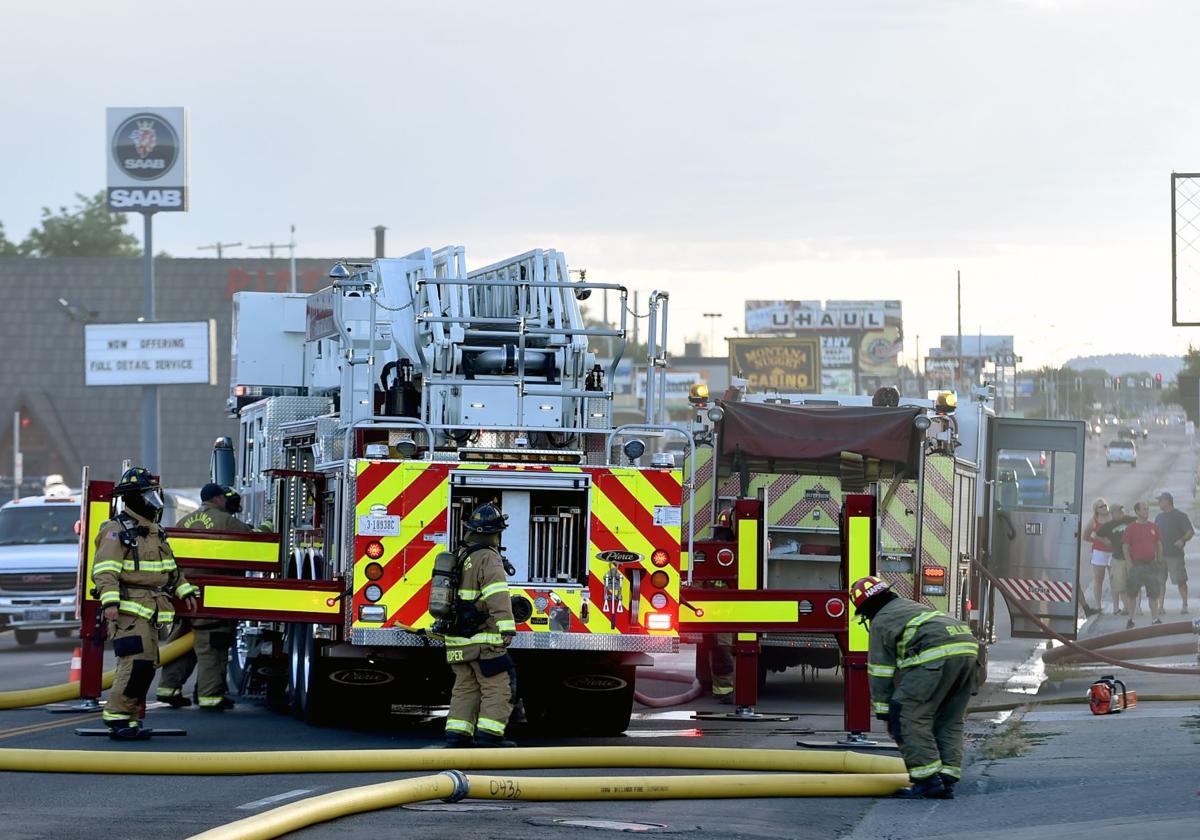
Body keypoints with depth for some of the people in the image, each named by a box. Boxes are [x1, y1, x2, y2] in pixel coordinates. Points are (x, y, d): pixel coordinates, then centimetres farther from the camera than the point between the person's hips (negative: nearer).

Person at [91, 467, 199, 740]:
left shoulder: (154, 531, 20)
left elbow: (169, 567, 31)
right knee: (136, 661, -18)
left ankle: (131, 719, 10)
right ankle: (117, 716, -15)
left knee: (147, 665, 5)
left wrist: (185, 591, 22)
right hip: (128, 609, -9)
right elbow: (105, 571, -17)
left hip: (148, 612, 9)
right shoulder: (117, 531, -9)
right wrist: (110, 601, -28)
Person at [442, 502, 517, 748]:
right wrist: (507, 627, -35)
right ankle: (488, 735, -12)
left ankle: (456, 735, 7)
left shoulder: (461, 556, 15)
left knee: (465, 689, 12)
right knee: (498, 688, -5)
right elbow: (497, 594, -27)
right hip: (484, 640, -8)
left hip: (458, 641, 8)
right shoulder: (488, 559, -13)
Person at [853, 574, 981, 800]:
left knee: (909, 720, -1)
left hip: (935, 655, -8)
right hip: (968, 650, 8)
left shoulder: (881, 622, 13)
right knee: (950, 722, 17)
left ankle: (928, 780, -6)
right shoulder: (913, 607, 38)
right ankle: (947, 781, 12)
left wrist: (883, 710, 17)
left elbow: (880, 671, 12)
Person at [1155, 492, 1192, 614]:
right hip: (1160, 554, 6)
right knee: (1160, 581, 4)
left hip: (1175, 554, -6)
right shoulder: (1159, 517, 17)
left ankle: (1185, 606, 0)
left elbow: (1190, 532, -8)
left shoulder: (1180, 516, -2)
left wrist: (1182, 540, -24)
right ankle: (1160, 607, 9)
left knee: (1180, 580, -4)